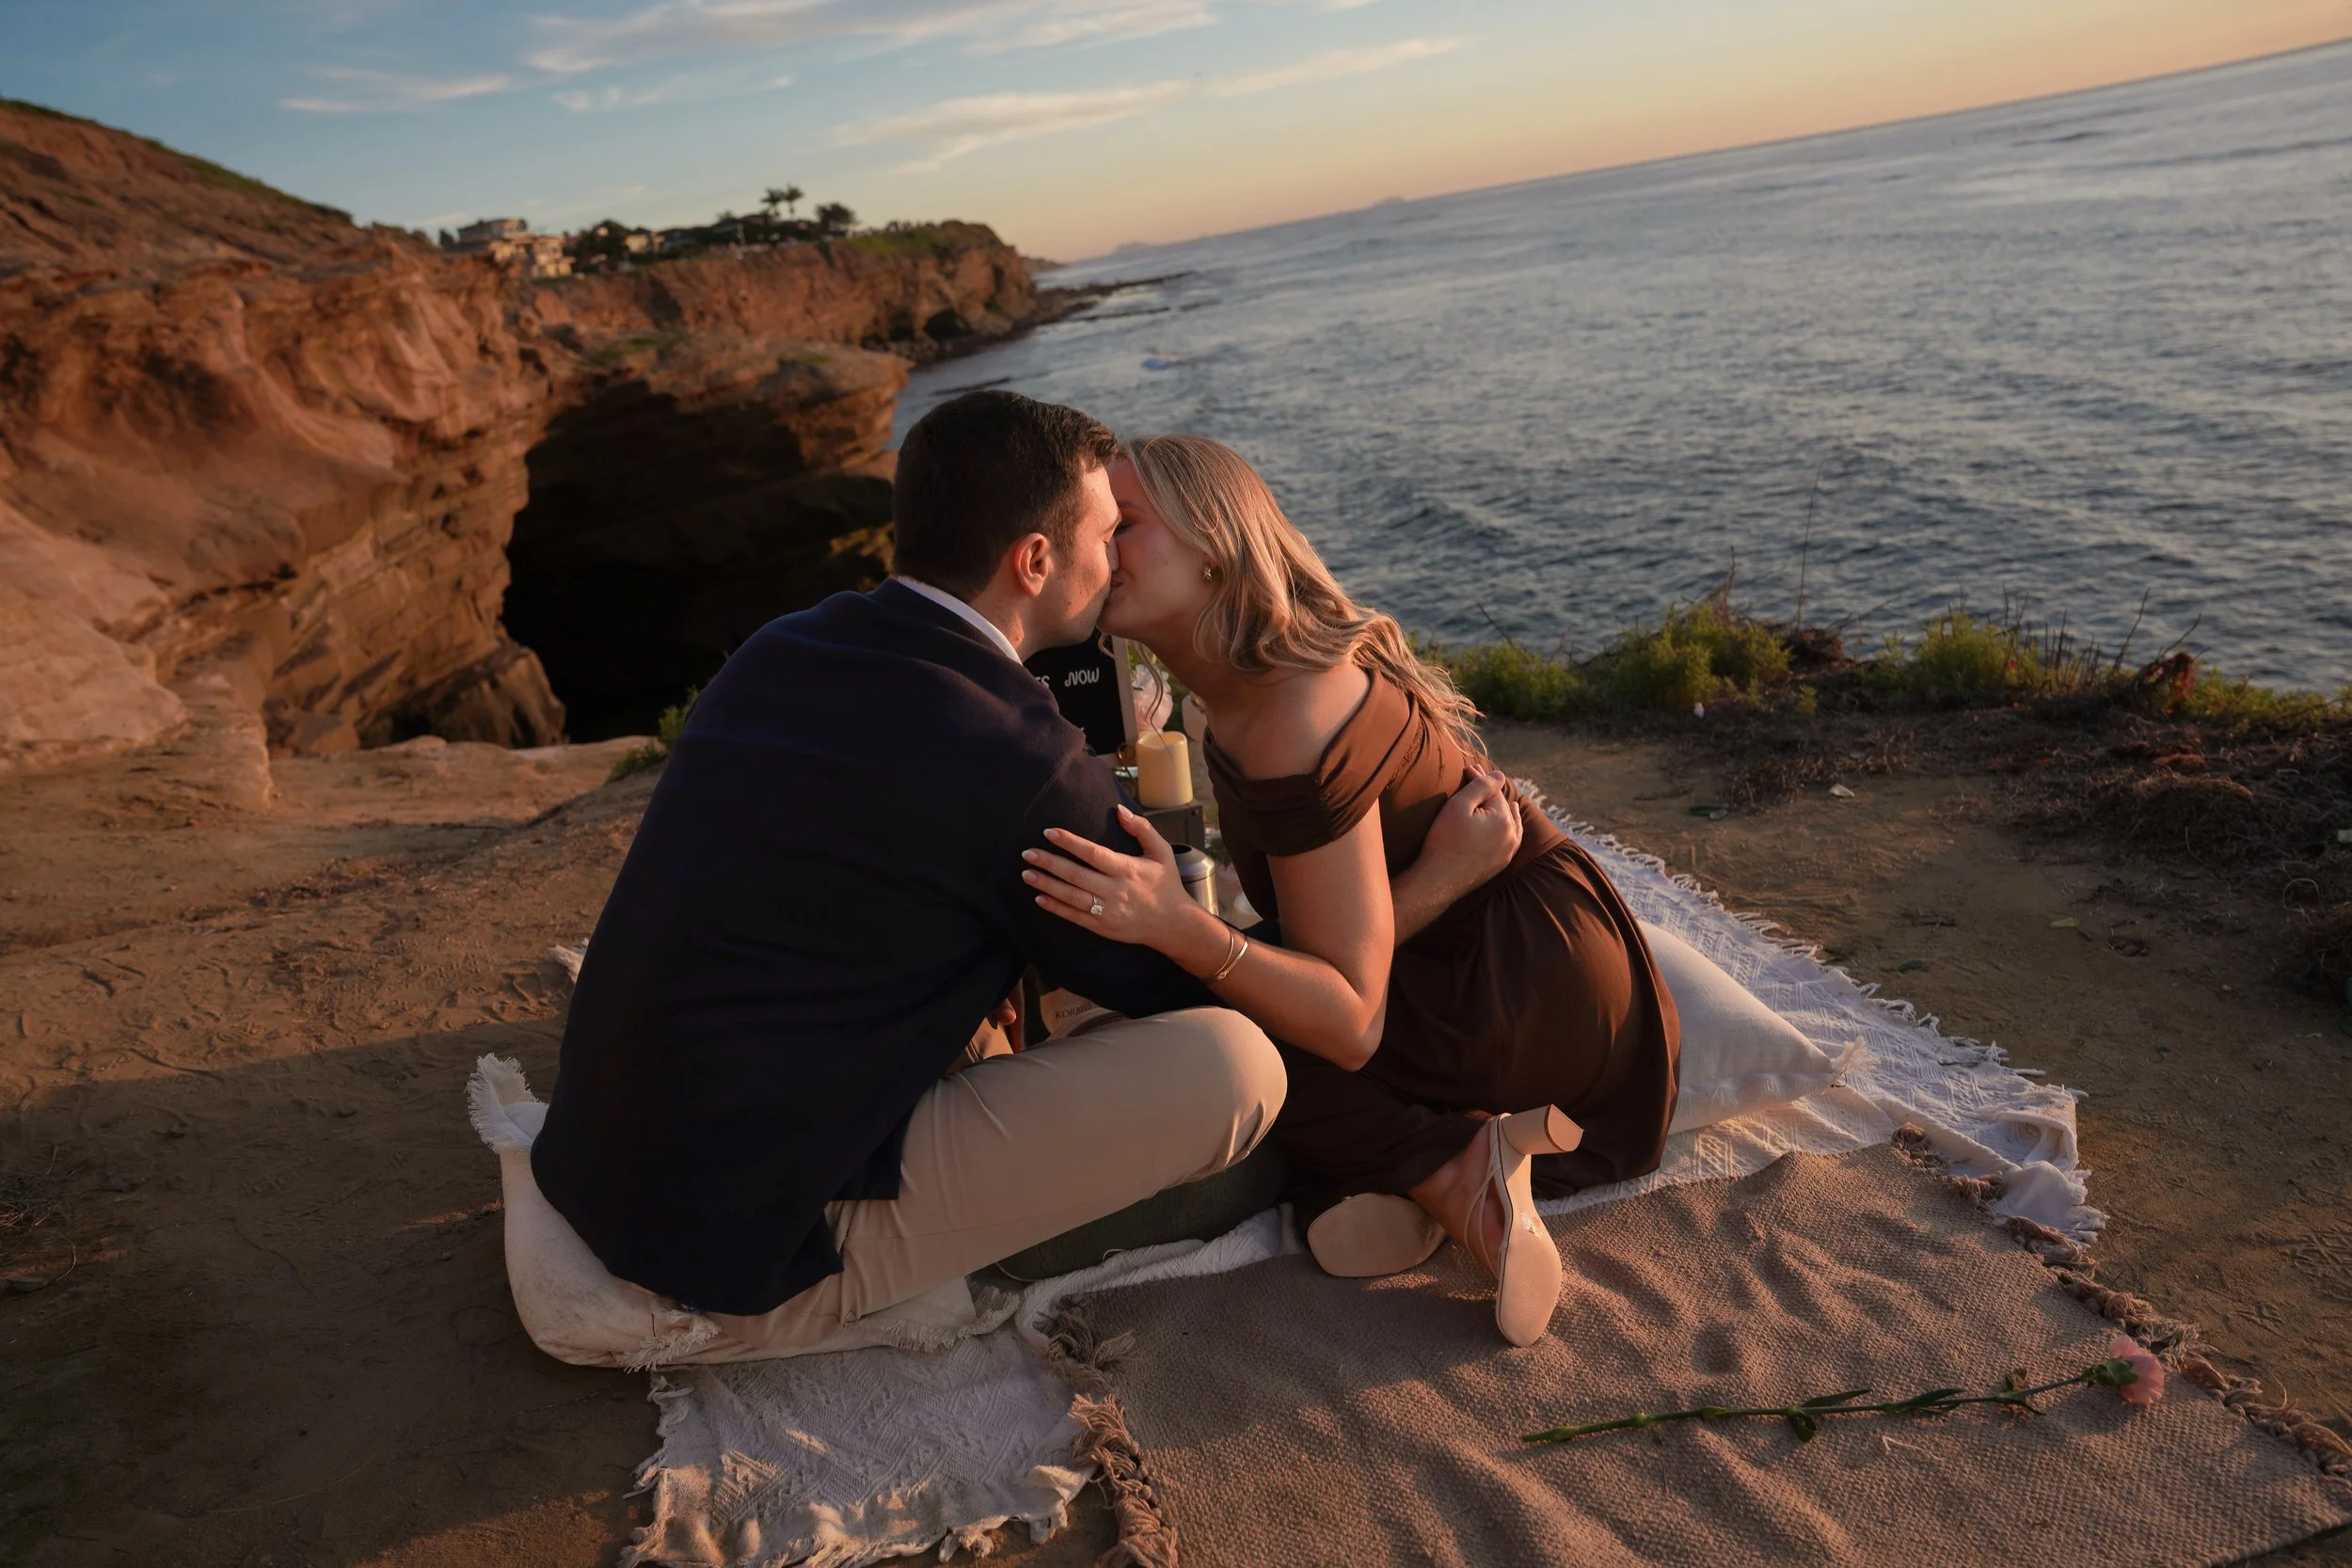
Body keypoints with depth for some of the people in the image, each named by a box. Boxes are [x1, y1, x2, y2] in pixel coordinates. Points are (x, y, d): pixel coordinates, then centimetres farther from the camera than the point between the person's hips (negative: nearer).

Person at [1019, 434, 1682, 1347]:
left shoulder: (1296, 725, -27)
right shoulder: (1245, 692, 2)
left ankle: (1451, 1163, -14)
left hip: (1532, 987, -9)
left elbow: (1352, 1022, -26)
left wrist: (1178, 927, -39)